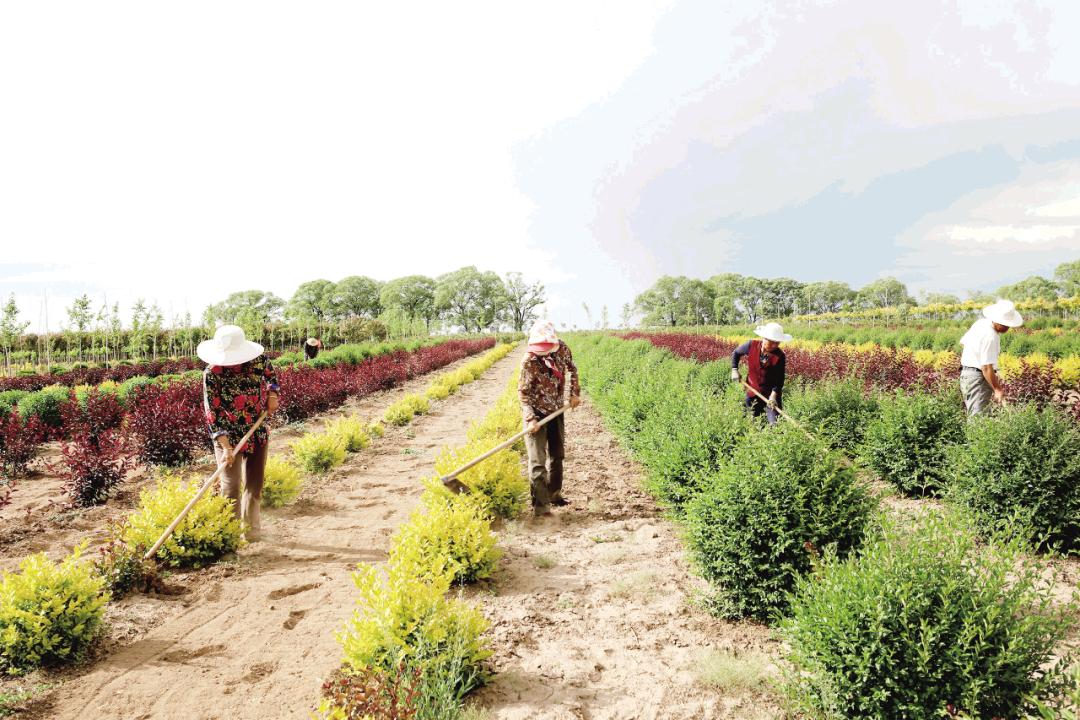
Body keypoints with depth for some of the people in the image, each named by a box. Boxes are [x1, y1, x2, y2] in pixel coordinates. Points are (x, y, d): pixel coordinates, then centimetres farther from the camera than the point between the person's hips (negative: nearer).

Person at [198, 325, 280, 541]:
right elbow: (213, 412, -20)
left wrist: (272, 395, -3)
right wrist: (226, 447, -27)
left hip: (257, 433, 3)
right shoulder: (212, 374, -19)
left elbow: (271, 375, 15)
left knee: (254, 483, 11)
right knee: (230, 485, 0)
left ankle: (251, 528, 27)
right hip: (227, 436, -3)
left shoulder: (259, 359, -10)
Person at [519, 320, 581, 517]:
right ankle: (541, 506, -3)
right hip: (536, 413, -6)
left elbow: (572, 369, 10)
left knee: (557, 455, 18)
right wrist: (530, 419, -28)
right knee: (538, 461, -8)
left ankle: (554, 493, 36)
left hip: (555, 411, 6)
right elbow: (523, 392, -19)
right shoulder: (530, 360, -24)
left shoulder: (562, 349, -11)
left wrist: (574, 393, 2)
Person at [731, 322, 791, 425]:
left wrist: (774, 395, -29)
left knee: (775, 424, -10)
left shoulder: (780, 356, -16)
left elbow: (779, 380, -14)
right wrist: (734, 370, -2)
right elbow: (736, 353, 9)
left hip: (771, 394, -2)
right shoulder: (751, 346, -12)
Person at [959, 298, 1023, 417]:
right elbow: (987, 367, -23)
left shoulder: (981, 322, 6)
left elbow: (963, 341, 18)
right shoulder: (990, 337, -22)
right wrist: (997, 390, -16)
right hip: (978, 378, -10)